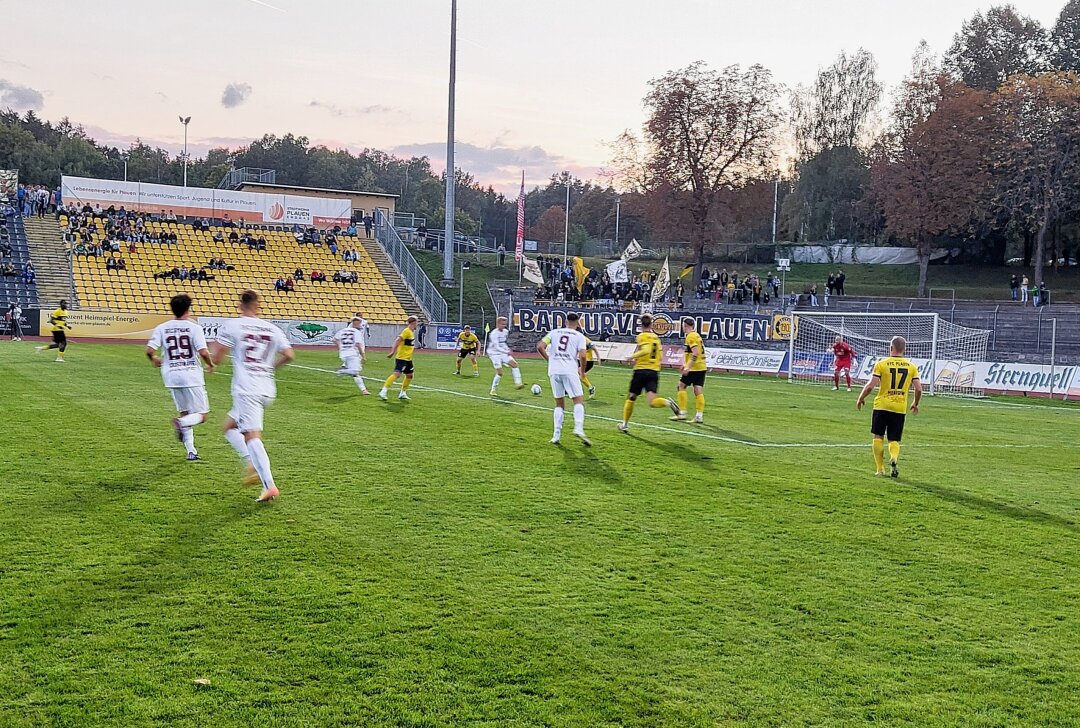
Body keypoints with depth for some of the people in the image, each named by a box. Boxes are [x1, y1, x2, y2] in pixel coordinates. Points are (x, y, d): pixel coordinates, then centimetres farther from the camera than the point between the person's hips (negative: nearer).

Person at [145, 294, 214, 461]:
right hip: (191, 375, -4)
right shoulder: (194, 327, -7)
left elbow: (149, 350, -4)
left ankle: (191, 451, 13)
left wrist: (154, 360, 19)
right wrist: (210, 364, 5)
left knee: (185, 412, 19)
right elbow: (203, 352, -15)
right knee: (202, 414, 5)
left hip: (171, 376, 4)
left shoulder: (161, 328, 3)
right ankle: (182, 423, -27)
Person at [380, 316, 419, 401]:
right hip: (401, 358, -10)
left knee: (409, 375, 15)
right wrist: (392, 352, -29)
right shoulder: (406, 331, -16)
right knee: (397, 374, -19)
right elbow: (397, 340, -23)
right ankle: (383, 391, -19)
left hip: (408, 358, 10)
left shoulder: (412, 332, 12)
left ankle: (402, 393, 27)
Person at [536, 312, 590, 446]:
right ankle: (579, 428, -20)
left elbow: (540, 347, 4)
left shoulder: (554, 332, 14)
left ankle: (557, 434, 7)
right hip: (570, 371, -3)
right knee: (579, 400, 1)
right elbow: (582, 356, -6)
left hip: (554, 371, 3)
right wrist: (582, 370, 11)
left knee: (559, 404, 14)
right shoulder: (579, 336, 6)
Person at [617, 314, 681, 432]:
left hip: (641, 370, -4)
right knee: (652, 402, -7)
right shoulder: (656, 337, 15)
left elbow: (646, 350, -21)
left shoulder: (642, 336, -3)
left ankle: (625, 423, 17)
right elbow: (660, 357, 16)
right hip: (654, 371, 4)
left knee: (631, 398, 11)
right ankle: (667, 403, -36)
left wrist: (633, 356, -11)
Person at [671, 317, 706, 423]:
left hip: (694, 367, -8)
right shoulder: (697, 335, 18)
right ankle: (699, 416, 0)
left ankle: (682, 413, 1)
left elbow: (695, 354, -21)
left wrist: (687, 368, -23)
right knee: (698, 390, 4)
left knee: (681, 386, 2)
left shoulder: (691, 336, -12)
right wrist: (685, 365, 32)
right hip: (702, 367, 8)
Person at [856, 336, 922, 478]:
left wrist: (861, 399, 6)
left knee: (878, 436, 12)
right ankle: (894, 457, -21)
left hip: (882, 406, -2)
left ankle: (880, 469, 10)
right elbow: (919, 389, 2)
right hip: (900, 408, 2)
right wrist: (915, 404, 20)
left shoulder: (881, 364, -5)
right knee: (894, 440, 10)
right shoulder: (911, 367, 4)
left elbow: (870, 385, -9)